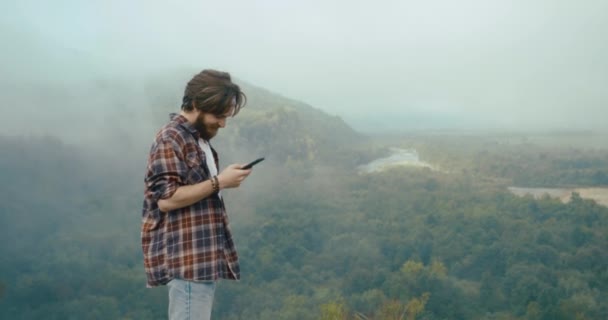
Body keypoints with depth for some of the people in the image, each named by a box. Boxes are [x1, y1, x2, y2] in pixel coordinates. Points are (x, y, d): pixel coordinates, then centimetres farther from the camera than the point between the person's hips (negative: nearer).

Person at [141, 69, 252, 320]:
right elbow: (167, 199, -19)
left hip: (203, 255, 9)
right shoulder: (170, 139, -11)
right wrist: (219, 182, -17)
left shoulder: (199, 139, 18)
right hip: (186, 257, -9)